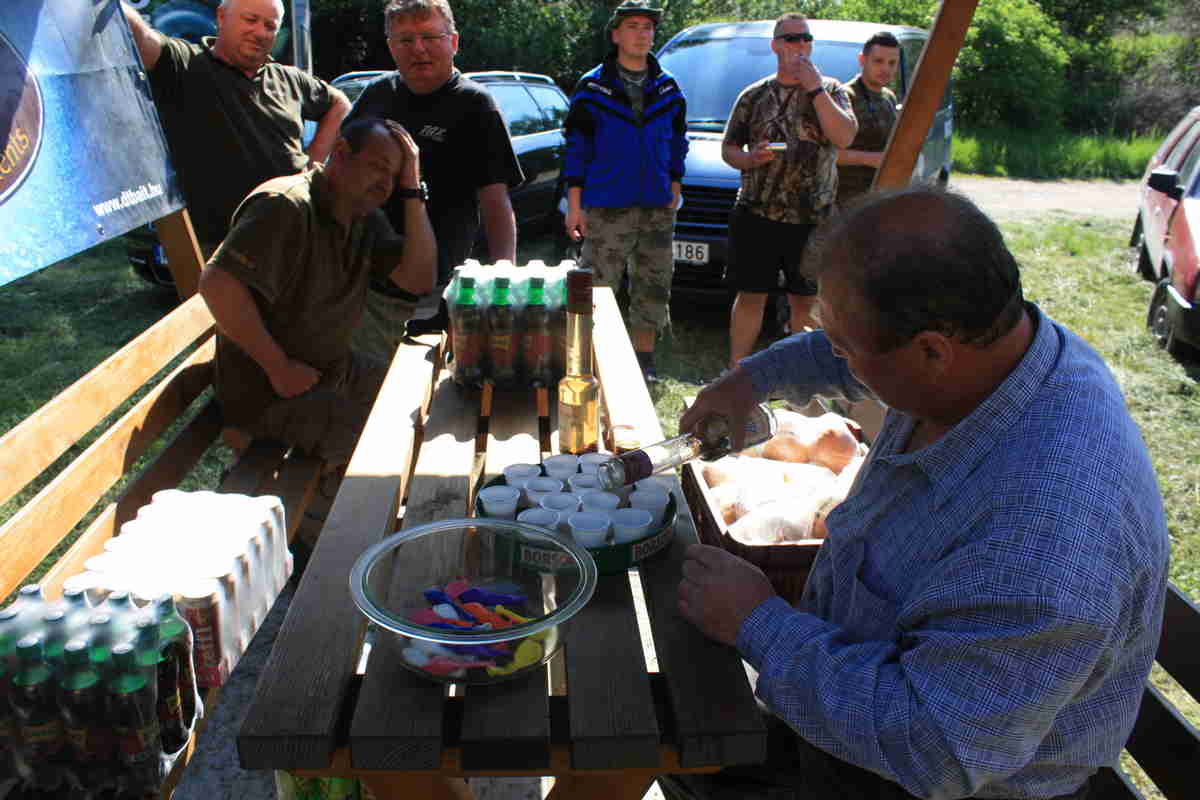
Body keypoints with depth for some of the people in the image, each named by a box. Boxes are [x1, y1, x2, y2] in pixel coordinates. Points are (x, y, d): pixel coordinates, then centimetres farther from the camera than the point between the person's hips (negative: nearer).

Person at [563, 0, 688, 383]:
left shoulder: (668, 88, 9)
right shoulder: (592, 87, -1)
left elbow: (677, 143, 16)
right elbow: (577, 148, -1)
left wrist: (674, 189, 6)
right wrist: (574, 204, -5)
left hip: (657, 208, 4)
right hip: (606, 208, -3)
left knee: (652, 287, 9)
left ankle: (643, 360, 21)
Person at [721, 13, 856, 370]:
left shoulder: (830, 90, 8)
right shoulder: (754, 95, 10)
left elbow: (844, 137, -9)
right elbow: (728, 149, 13)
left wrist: (815, 89, -12)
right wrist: (751, 159, -9)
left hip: (813, 218, 0)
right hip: (757, 213, 0)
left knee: (806, 300, 7)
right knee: (750, 295, 4)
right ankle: (735, 369, 15)